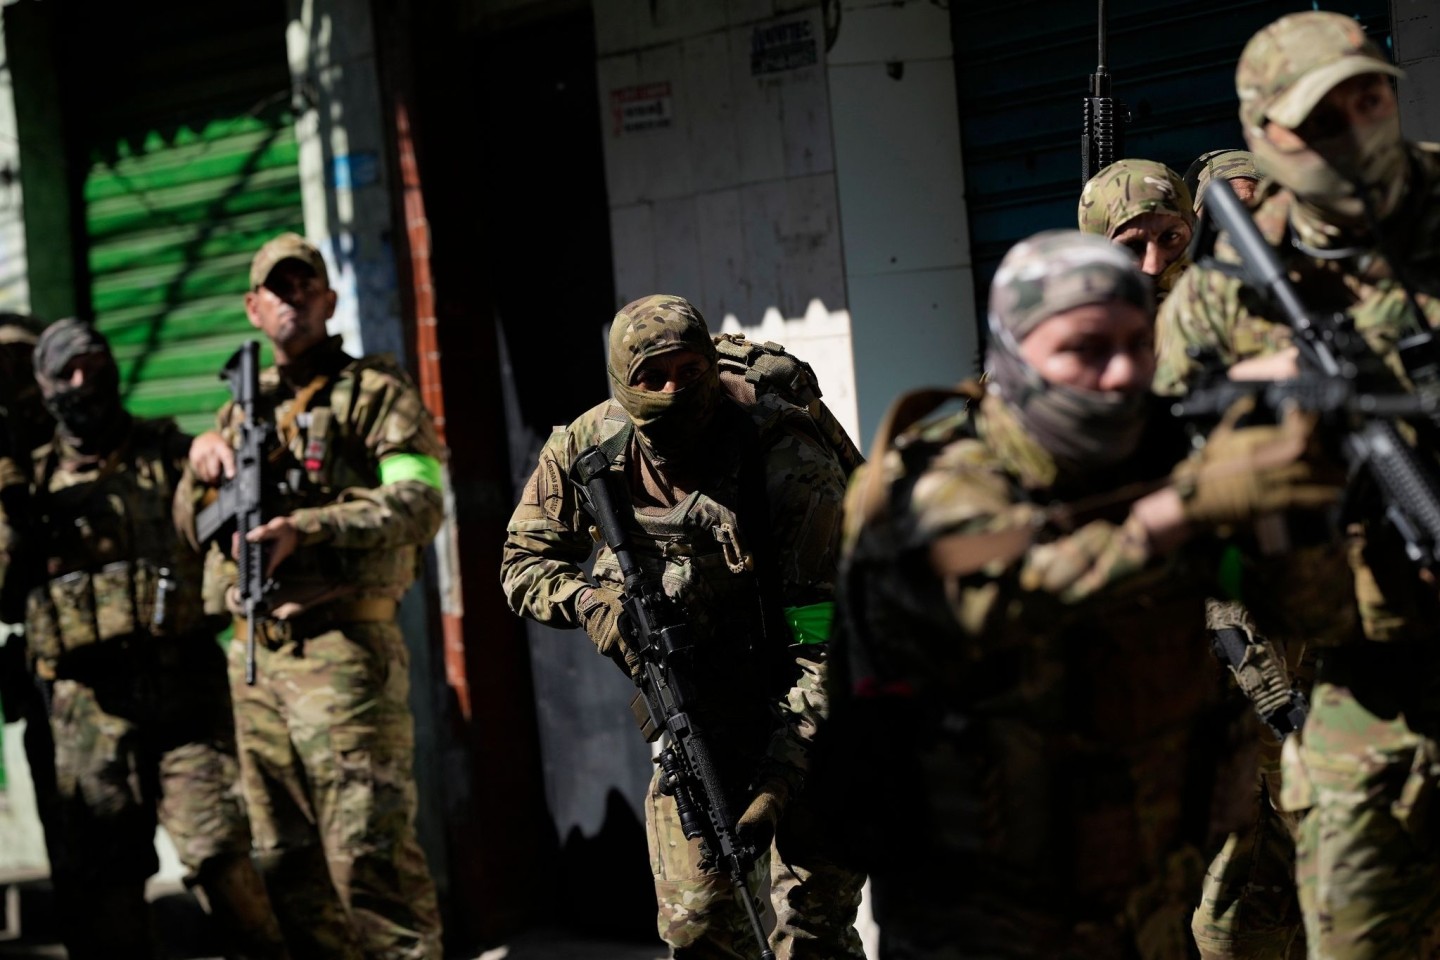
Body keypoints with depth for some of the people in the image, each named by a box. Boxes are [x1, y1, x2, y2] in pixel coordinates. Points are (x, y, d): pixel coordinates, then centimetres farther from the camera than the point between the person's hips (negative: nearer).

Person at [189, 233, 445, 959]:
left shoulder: (375, 392, 3)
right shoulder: (241, 407, 20)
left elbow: (420, 503, -10)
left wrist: (304, 528, -20)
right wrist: (205, 450, 0)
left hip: (342, 649, -6)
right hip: (255, 655, 6)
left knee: (367, 849, -11)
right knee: (285, 858, 8)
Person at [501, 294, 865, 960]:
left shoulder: (785, 455, -25)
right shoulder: (589, 450, -10)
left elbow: (825, 637, -27)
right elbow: (522, 563, 3)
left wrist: (782, 775, -33)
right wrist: (592, 601, -20)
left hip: (801, 713, -4)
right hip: (693, 719, 4)